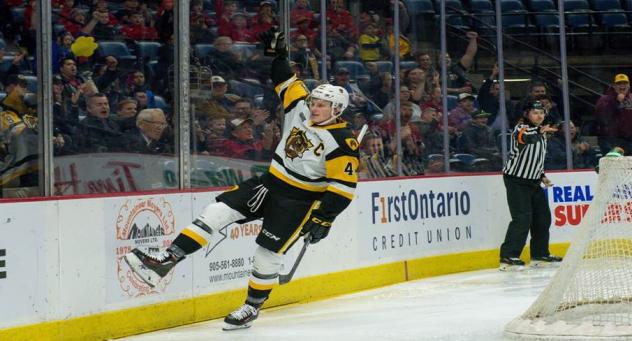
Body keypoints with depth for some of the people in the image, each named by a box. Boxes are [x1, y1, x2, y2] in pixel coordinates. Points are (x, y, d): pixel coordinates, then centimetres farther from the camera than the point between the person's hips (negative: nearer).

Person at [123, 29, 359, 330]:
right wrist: (277, 53, 8)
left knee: (268, 251, -8)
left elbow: (344, 186, -19)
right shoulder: (301, 109, 2)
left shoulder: (342, 142, -17)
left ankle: (252, 307, 15)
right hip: (269, 182, 6)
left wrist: (324, 218, -22)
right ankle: (166, 260, -15)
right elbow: (286, 82, 16)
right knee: (218, 211, -9)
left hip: (299, 200, -6)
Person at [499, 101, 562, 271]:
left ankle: (540, 254, 24)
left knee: (543, 216, 11)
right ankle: (508, 257, -19)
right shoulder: (521, 127, -12)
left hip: (533, 180, 9)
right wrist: (539, 131, -50)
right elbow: (522, 137, -38)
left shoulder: (539, 132, 14)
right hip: (516, 179, -9)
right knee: (522, 218, -18)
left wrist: (542, 175, 16)